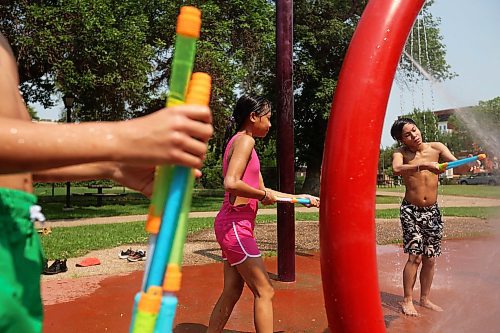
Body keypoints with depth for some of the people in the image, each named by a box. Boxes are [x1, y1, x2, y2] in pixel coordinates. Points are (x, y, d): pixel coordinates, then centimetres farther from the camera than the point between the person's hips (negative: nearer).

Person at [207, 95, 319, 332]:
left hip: (235, 226, 10)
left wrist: (300, 197, 22)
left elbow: (262, 192, 20)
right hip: (235, 225, -10)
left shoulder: (242, 142, 19)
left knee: (232, 293, 14)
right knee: (264, 292, -4)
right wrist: (264, 194, -12)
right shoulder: (245, 140, -10)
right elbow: (231, 183, -26)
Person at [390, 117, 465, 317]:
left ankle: (425, 299, 25)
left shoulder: (436, 148, -1)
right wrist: (423, 166, -43)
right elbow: (397, 169, -30)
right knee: (415, 256, -9)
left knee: (430, 259, 9)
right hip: (411, 210, -3)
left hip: (432, 211, 4)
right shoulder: (401, 153, -9)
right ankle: (407, 300, 4)